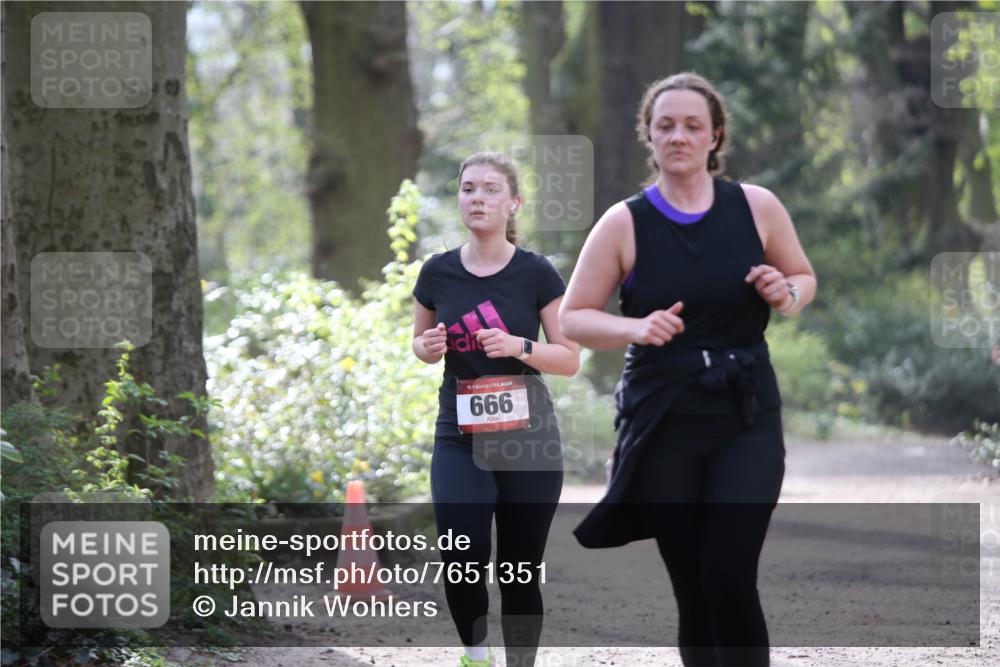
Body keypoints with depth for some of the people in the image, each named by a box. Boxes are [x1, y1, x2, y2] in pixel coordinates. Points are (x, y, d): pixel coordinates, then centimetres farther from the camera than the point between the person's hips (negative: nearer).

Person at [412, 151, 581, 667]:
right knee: (461, 564, -16)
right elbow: (420, 341, 17)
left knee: (519, 572, 3)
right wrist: (429, 347, -6)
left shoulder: (536, 274, -4)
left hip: (527, 440, -1)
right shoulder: (438, 273, 2)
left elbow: (570, 359, -2)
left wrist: (519, 347, -20)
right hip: (459, 438, 1)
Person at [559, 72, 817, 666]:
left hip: (747, 420, 0)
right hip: (663, 423, 0)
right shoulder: (624, 224, -2)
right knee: (692, 588, 3)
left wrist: (785, 294, -8)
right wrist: (635, 328, -17)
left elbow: (805, 279, 16)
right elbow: (572, 319, 1)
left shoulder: (757, 207, 1)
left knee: (731, 579, -14)